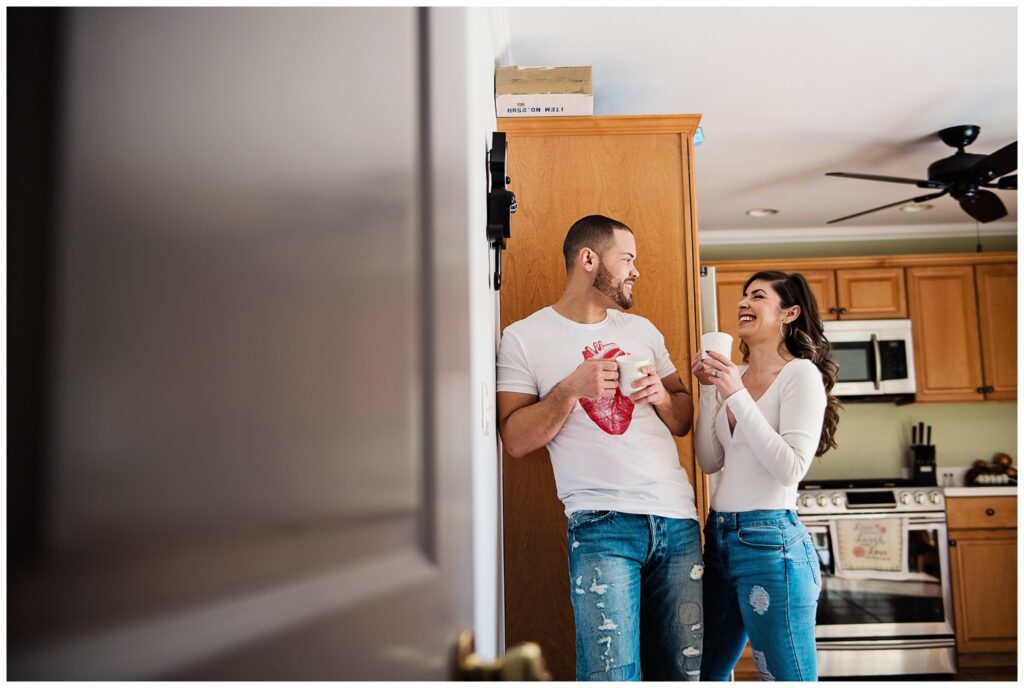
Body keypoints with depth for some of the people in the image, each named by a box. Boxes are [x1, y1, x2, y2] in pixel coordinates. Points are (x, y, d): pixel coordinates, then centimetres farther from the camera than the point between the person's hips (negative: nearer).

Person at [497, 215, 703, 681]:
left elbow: (684, 420, 19)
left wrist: (661, 396, -2)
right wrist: (571, 389, -16)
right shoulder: (524, 337, 0)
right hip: (603, 524, -5)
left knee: (685, 671, 11)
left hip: (678, 519, 5)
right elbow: (515, 440, -4)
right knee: (612, 674, -8)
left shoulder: (642, 330, 15)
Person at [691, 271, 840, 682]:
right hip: (720, 536, 8)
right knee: (705, 672, 17)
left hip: (769, 538, -7)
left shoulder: (801, 373, -8)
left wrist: (738, 397, -20)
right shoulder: (733, 376, 12)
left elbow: (791, 468, -18)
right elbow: (710, 462, 10)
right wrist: (708, 390, 3)